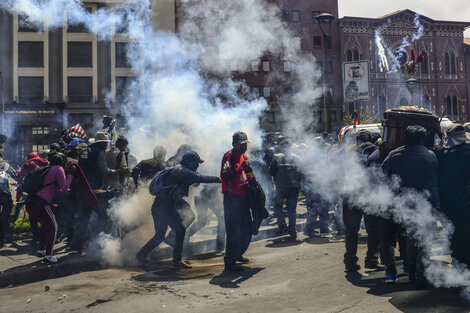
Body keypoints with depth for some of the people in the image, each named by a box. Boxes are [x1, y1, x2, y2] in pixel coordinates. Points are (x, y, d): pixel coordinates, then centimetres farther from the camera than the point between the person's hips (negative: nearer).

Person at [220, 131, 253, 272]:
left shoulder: (243, 157, 16)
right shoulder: (229, 156, -11)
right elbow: (224, 176, -25)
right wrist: (240, 168, -32)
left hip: (243, 197, 9)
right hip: (232, 198, -9)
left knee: (247, 228, 17)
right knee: (234, 231, -8)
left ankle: (237, 254, 36)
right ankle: (230, 263, 1)